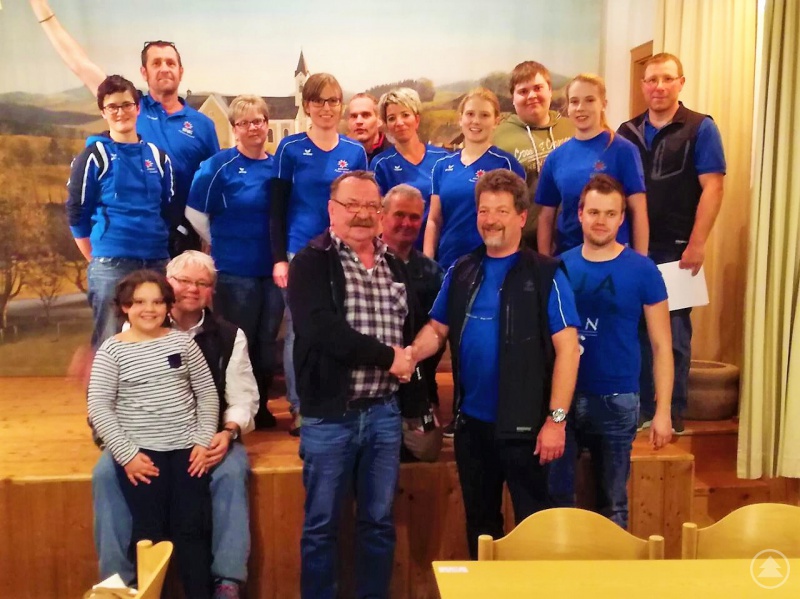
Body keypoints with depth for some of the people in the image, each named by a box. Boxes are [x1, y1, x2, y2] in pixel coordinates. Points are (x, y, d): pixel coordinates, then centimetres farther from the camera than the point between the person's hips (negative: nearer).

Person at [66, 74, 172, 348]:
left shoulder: (158, 156, 11)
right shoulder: (94, 157, -1)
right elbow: (77, 214, -1)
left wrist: (162, 249, 8)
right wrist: (97, 261, 0)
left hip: (157, 262, 4)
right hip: (111, 264, -4)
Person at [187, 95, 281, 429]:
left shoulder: (278, 166, 6)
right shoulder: (219, 165, -8)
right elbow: (195, 212, -6)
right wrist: (223, 244, 0)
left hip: (272, 268, 4)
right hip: (235, 270, -4)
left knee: (267, 342, 12)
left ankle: (261, 407, 27)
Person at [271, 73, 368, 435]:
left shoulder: (355, 152, 5)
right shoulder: (290, 148, -1)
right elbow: (277, 208, -2)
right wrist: (279, 258, -8)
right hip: (300, 253, -2)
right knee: (298, 332, 4)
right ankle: (299, 408, 17)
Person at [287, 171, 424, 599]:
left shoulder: (396, 267, 12)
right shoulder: (311, 263, -5)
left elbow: (412, 334, 14)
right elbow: (321, 327, -20)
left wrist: (417, 405, 8)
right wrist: (388, 357, -15)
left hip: (385, 413, 5)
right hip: (330, 414, -4)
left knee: (379, 520, 13)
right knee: (322, 524, 7)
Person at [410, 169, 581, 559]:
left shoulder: (545, 274, -8)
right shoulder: (460, 272, 6)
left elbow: (567, 348, -11)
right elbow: (438, 329, 12)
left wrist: (556, 419, -15)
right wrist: (406, 355, -10)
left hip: (523, 424, -5)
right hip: (471, 421, 5)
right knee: (479, 520, 19)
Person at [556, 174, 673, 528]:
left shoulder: (642, 270, -6)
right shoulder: (560, 267, 0)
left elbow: (661, 345, -3)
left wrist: (663, 410, -7)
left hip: (617, 401, -1)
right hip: (563, 397, 2)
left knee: (613, 503, 14)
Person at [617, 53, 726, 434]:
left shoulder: (700, 129, -1)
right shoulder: (628, 132, 10)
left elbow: (712, 188, -8)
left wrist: (696, 244, -15)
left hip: (675, 248, -4)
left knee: (672, 333, 4)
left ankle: (672, 416, 16)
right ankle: (638, 409, 21)